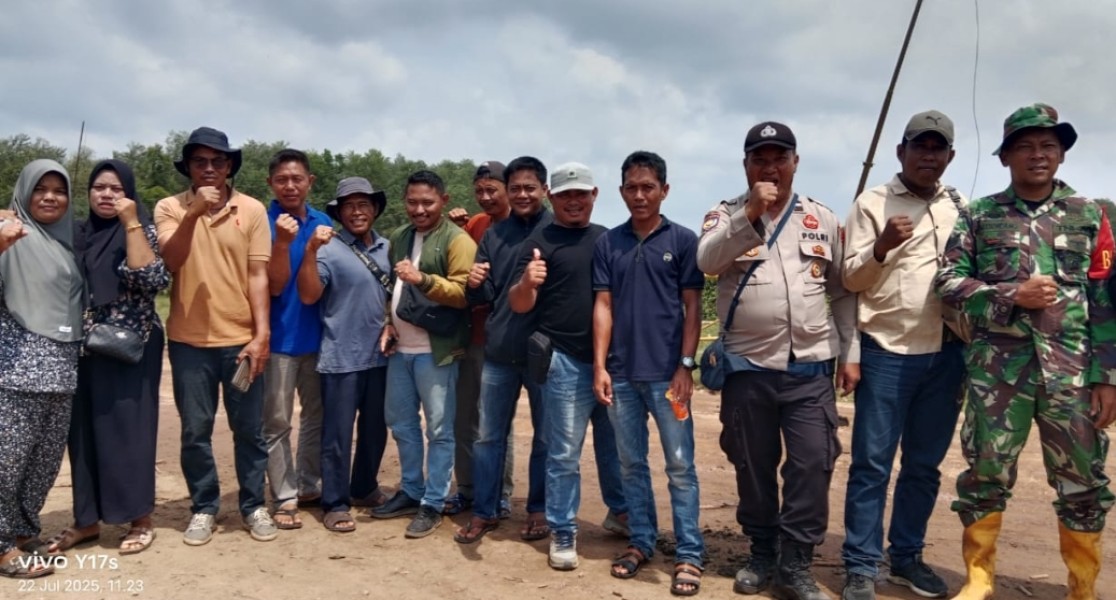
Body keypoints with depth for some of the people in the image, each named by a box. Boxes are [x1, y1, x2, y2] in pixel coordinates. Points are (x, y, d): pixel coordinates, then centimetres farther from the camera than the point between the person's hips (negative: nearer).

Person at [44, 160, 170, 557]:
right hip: (85, 349, 5)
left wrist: (130, 223, -20)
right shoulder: (78, 234, 11)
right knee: (84, 432, 8)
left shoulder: (142, 230, -4)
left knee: (127, 431, -1)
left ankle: (140, 519, 11)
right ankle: (87, 519, 20)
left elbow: (153, 281, -19)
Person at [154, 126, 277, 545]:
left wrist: (261, 334, -7)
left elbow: (258, 275, -2)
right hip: (189, 340, 1)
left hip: (241, 338, 0)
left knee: (249, 429, 8)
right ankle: (203, 508, 24)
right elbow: (170, 261, -13)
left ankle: (254, 506, 22)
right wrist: (193, 213, -24)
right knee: (195, 431, 9)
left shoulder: (252, 210, 0)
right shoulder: (170, 208, 2)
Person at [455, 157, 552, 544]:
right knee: (488, 436, 10)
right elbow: (482, 298, 7)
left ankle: (539, 510, 25)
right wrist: (474, 285, -15)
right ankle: (484, 511, 23)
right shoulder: (493, 235, 7)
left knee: (545, 438, 10)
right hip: (499, 351, 4)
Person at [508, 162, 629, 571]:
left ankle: (620, 511, 37)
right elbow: (519, 305, -10)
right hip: (565, 363, -4)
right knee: (564, 454, 3)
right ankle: (563, 533, 16)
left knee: (614, 444, 18)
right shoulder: (540, 242, -4)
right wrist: (527, 283, -32)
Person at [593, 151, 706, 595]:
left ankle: (688, 555, 9)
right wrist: (599, 366, -1)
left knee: (680, 467, 2)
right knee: (631, 465, 12)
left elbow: (692, 308, 0)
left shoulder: (683, 240, 1)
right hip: (621, 373, 3)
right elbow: (603, 305, 6)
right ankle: (641, 541, 24)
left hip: (666, 373, -3)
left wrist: (686, 366, -7)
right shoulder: (608, 243, 7)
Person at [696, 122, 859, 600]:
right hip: (746, 367, -1)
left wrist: (850, 353, 5)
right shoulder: (726, 215, 3)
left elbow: (843, 292, 11)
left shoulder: (822, 219, 9)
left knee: (812, 467, -4)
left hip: (811, 368, 1)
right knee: (753, 467, 10)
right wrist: (750, 213, -24)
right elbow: (706, 261, -18)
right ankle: (763, 555, 27)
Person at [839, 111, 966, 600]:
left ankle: (906, 556, 24)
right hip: (887, 352, -4)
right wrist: (881, 246, -21)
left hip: (946, 353, 4)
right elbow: (851, 279, -3)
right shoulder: (872, 204, 1)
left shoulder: (962, 208, 13)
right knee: (872, 464, -1)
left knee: (924, 465, 11)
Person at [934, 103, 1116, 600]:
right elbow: (948, 281, 1)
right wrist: (1012, 296, -12)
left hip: (1072, 369, 1)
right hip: (997, 367, -1)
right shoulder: (980, 216, 7)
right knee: (986, 474, 4)